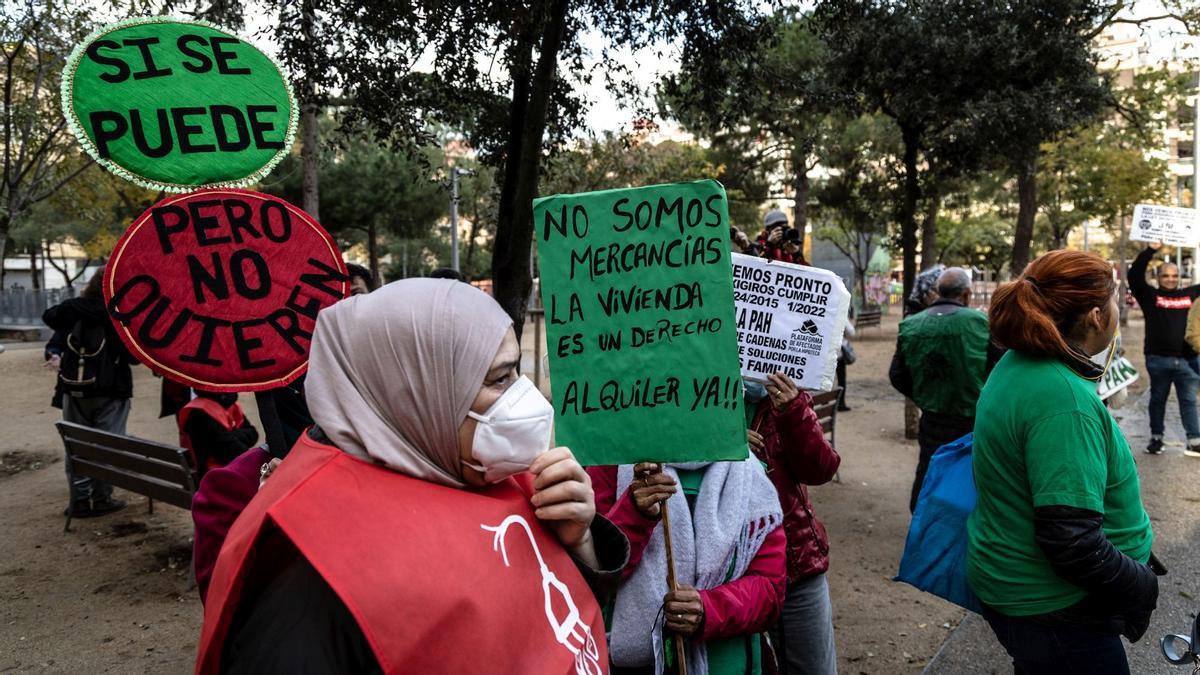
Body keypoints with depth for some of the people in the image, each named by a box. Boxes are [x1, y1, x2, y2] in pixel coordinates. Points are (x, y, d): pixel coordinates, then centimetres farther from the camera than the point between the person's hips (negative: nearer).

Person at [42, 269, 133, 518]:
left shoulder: (71, 308, 1)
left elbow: (48, 316, 22)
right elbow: (135, 355, -8)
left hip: (74, 388, 4)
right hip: (110, 390, -4)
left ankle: (80, 500, 12)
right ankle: (101, 498, 6)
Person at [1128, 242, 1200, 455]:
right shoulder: (1150, 295, 1)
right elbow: (1134, 275, -10)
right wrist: (1151, 250, -14)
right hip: (1158, 359, -2)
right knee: (1158, 399, 10)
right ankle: (1156, 437, 20)